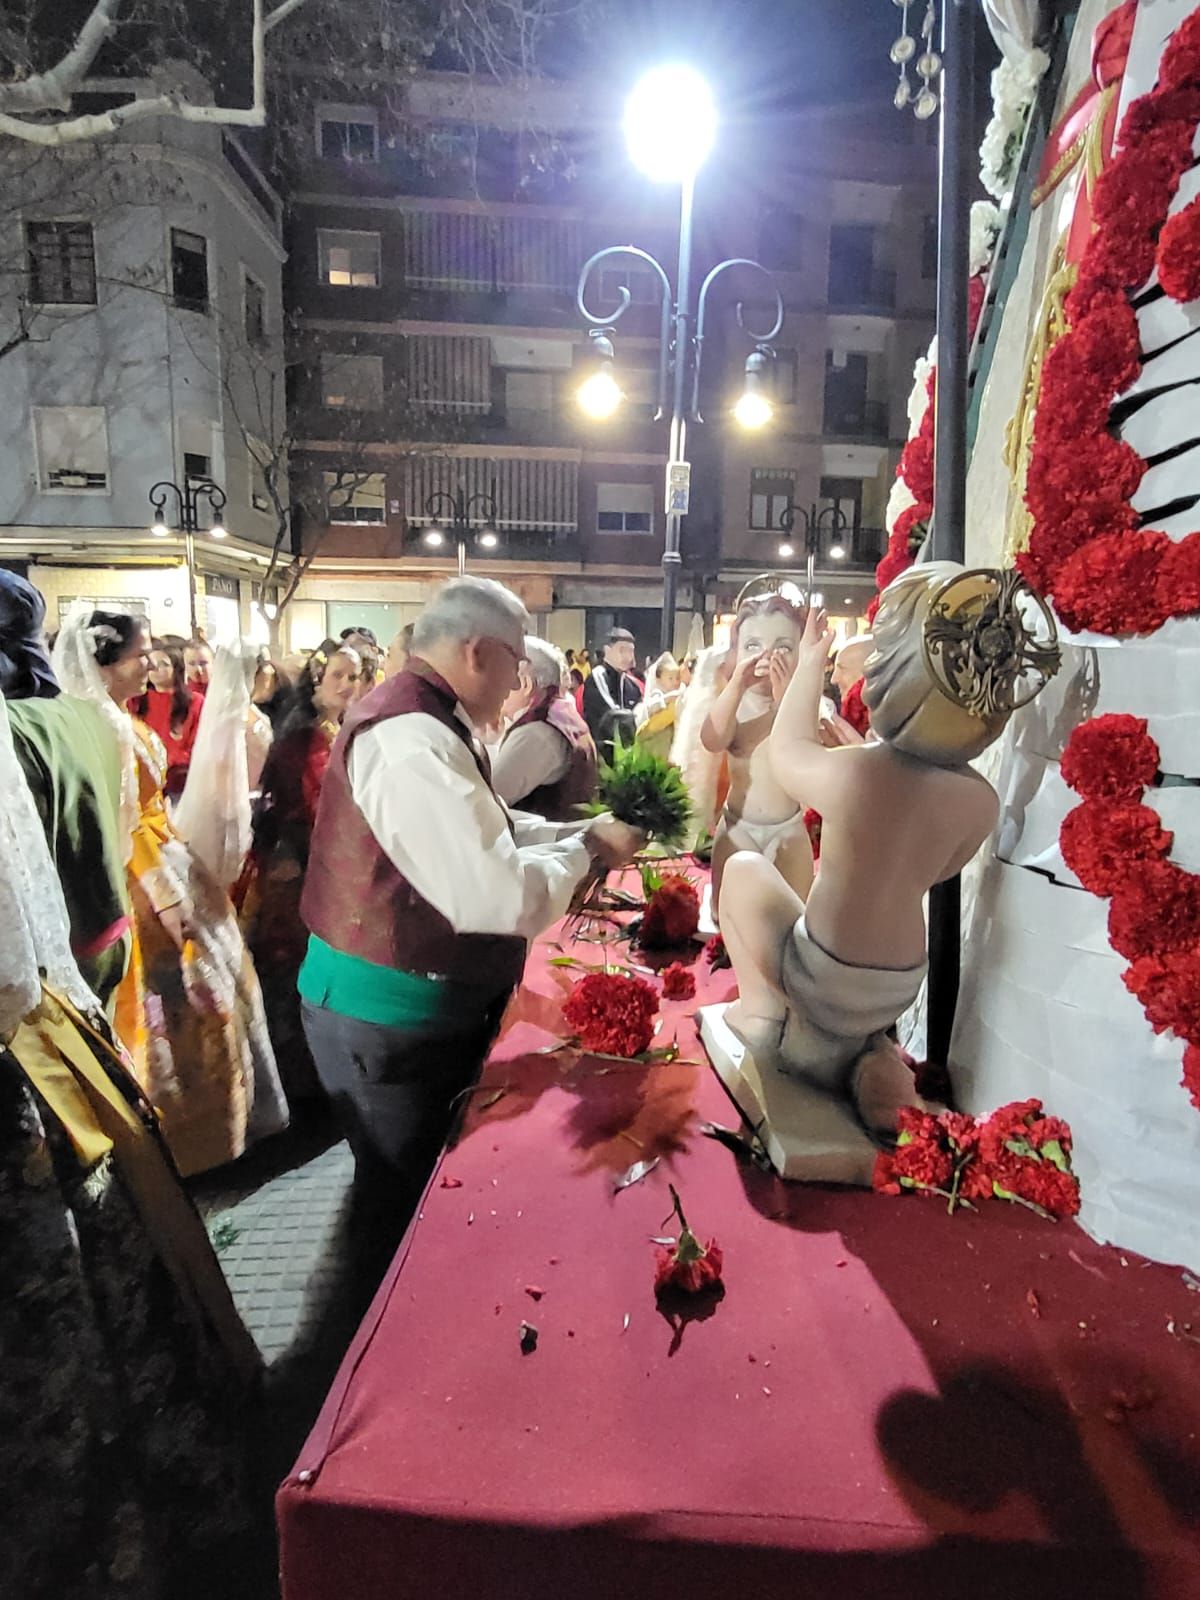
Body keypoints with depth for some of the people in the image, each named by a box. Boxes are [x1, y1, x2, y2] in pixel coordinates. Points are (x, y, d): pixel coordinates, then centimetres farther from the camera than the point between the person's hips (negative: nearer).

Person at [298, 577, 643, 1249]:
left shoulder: (425, 723, 6)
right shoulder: (412, 742, -29)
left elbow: (486, 829, 16)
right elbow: (503, 898, -33)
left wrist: (586, 831, 5)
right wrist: (587, 849, -16)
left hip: (422, 1004, 10)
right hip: (391, 1023, -10)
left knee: (432, 1188, 27)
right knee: (414, 1212, 12)